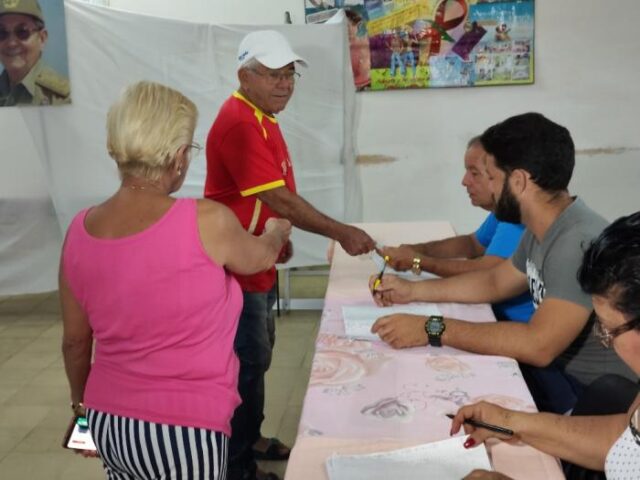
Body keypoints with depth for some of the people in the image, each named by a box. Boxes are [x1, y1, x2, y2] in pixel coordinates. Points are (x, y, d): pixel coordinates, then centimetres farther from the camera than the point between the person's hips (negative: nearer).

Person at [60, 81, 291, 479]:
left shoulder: (81, 231, -5)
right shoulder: (207, 222, -19)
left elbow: (74, 341, 6)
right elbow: (262, 257, 4)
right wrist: (277, 231, 26)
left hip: (108, 424, 5)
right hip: (182, 431, -5)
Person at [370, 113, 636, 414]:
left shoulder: (579, 242, -28)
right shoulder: (542, 230, 3)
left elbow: (538, 345, -35)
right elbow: (496, 282, 18)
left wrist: (433, 329, -31)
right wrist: (413, 290, 11)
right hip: (555, 366, 8)